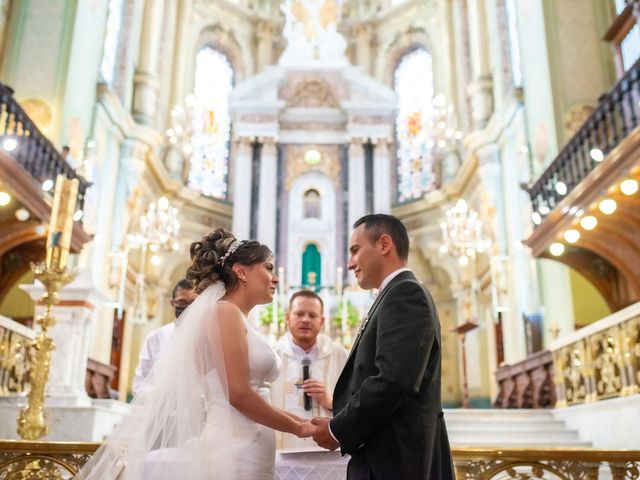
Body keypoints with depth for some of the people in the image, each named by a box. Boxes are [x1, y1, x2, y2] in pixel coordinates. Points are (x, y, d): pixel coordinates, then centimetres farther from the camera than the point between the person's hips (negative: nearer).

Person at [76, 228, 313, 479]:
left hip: (249, 450, 9)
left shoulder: (240, 320, 16)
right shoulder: (226, 311, -11)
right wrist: (297, 427, -6)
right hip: (234, 450, -9)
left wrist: (299, 420, 13)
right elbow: (239, 394, -18)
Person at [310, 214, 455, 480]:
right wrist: (342, 426, 6)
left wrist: (338, 430, -14)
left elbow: (394, 380, -24)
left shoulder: (404, 293, -13)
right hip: (395, 456, 9)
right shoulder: (401, 294, 18)